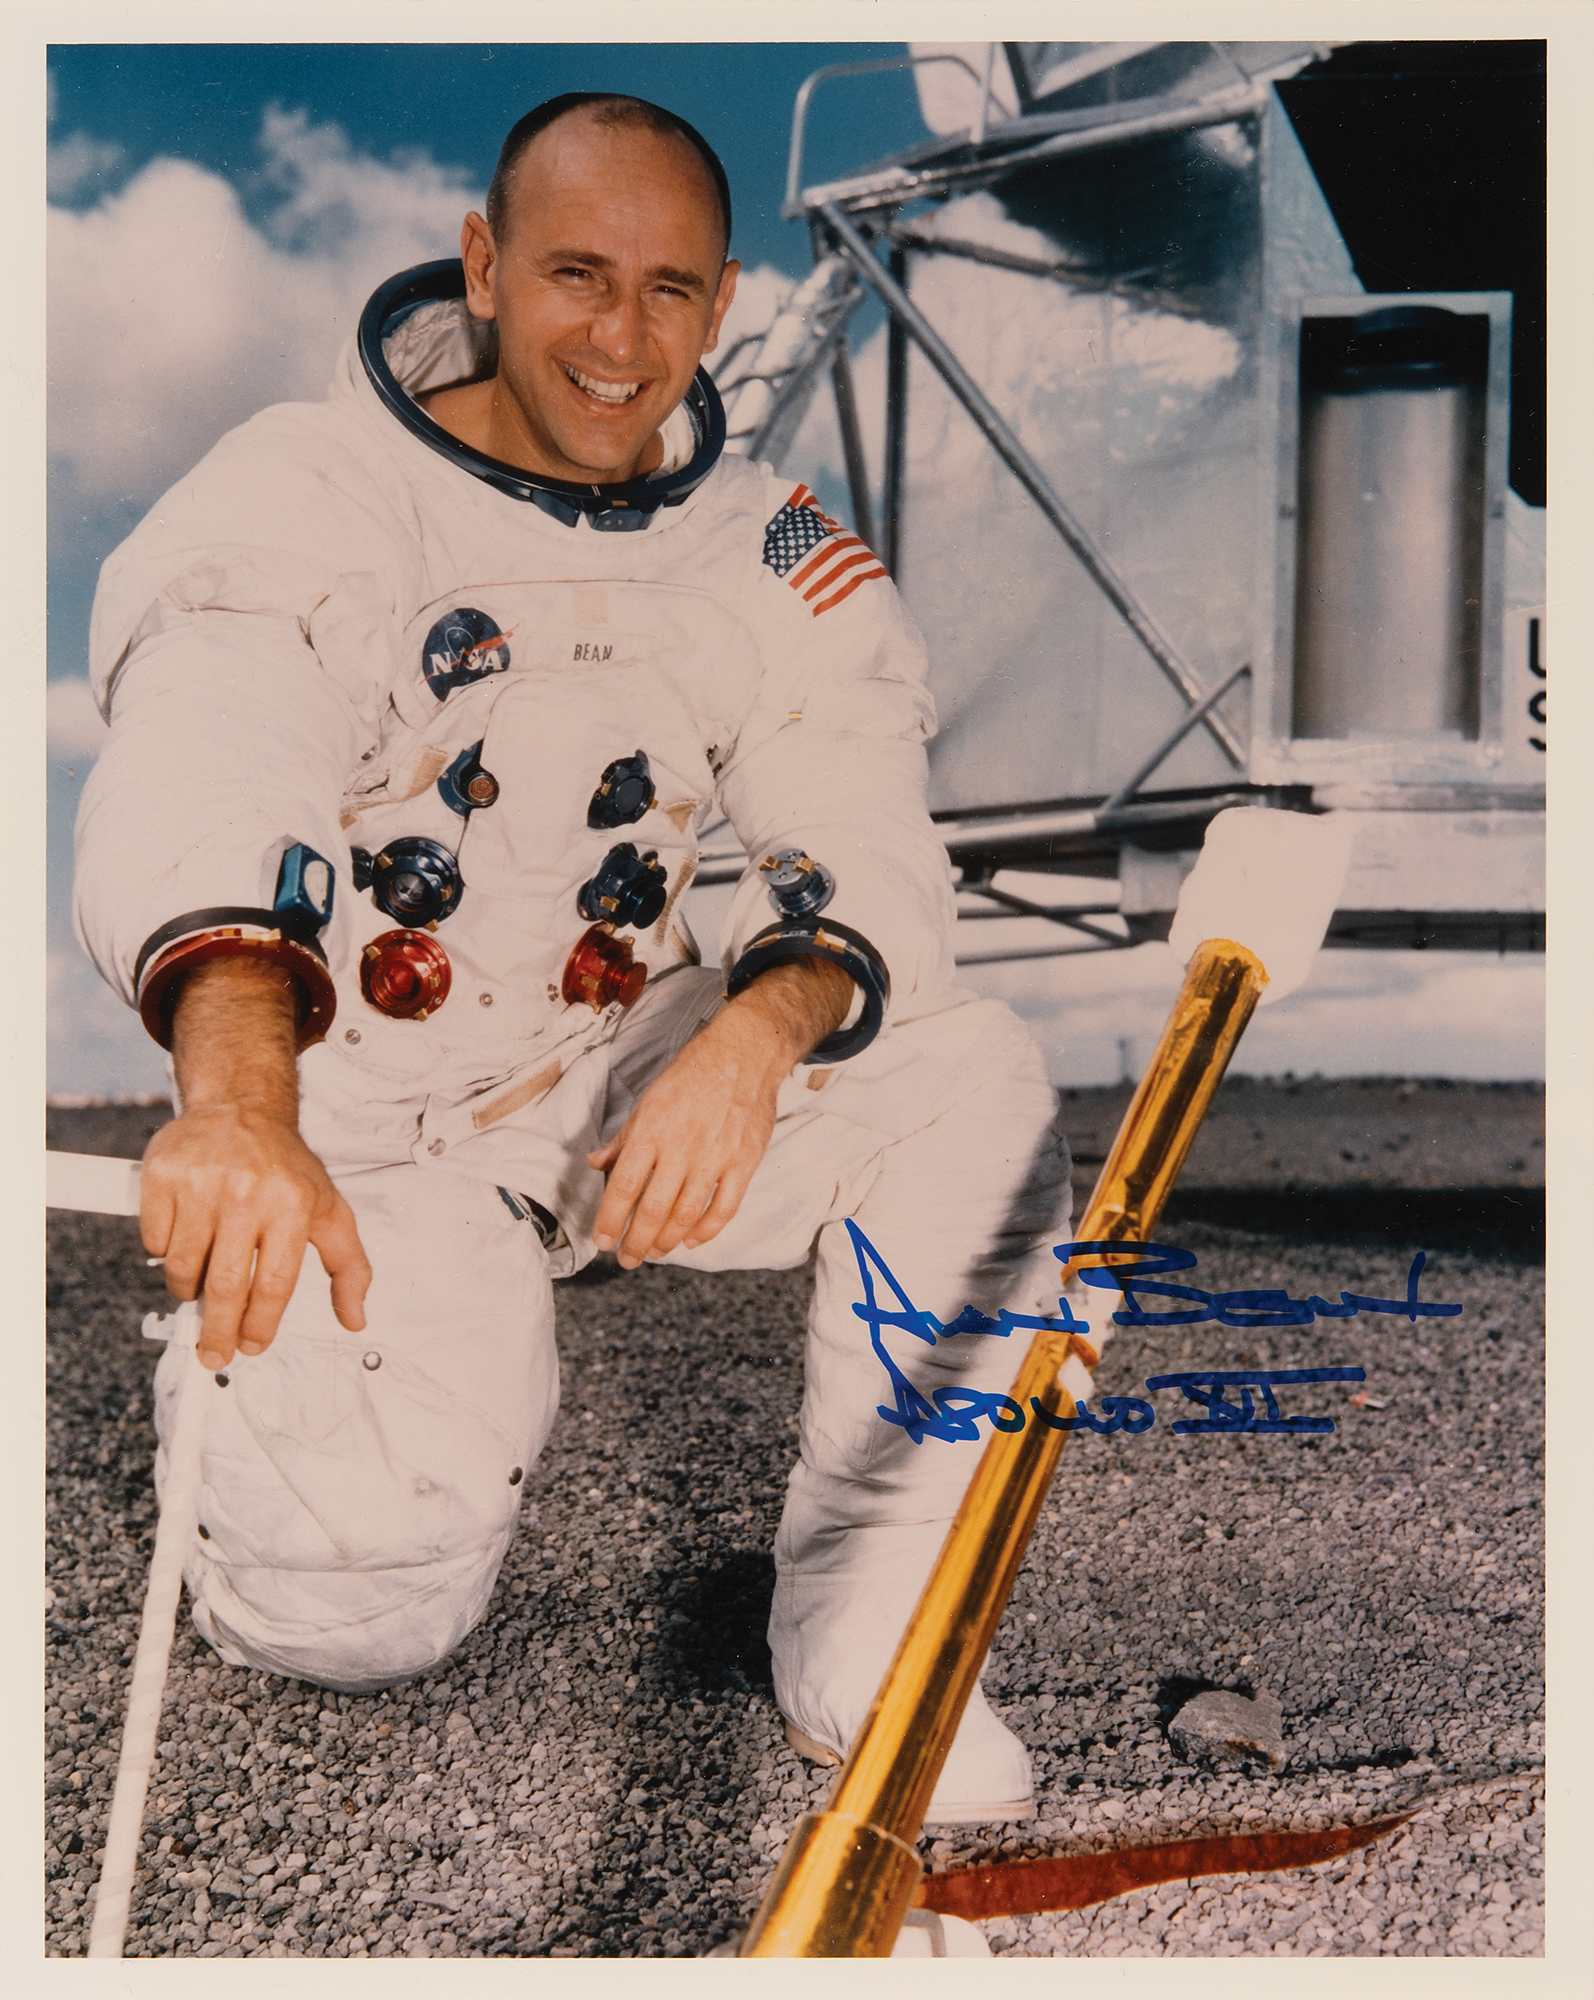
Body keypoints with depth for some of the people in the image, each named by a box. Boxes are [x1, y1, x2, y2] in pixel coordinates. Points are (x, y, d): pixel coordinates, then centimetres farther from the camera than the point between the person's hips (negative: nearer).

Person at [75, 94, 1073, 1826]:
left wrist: (754, 1039, -34)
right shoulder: (303, 503, -16)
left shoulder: (769, 557, -2)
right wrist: (239, 1108, -57)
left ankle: (860, 1635, -8)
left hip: (636, 1083, 4)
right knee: (360, 1608, -18)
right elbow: (195, 803, -36)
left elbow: (871, 862, -10)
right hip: (351, 1127, -3)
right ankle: (246, 1377, 18)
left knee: (976, 1084, -21)